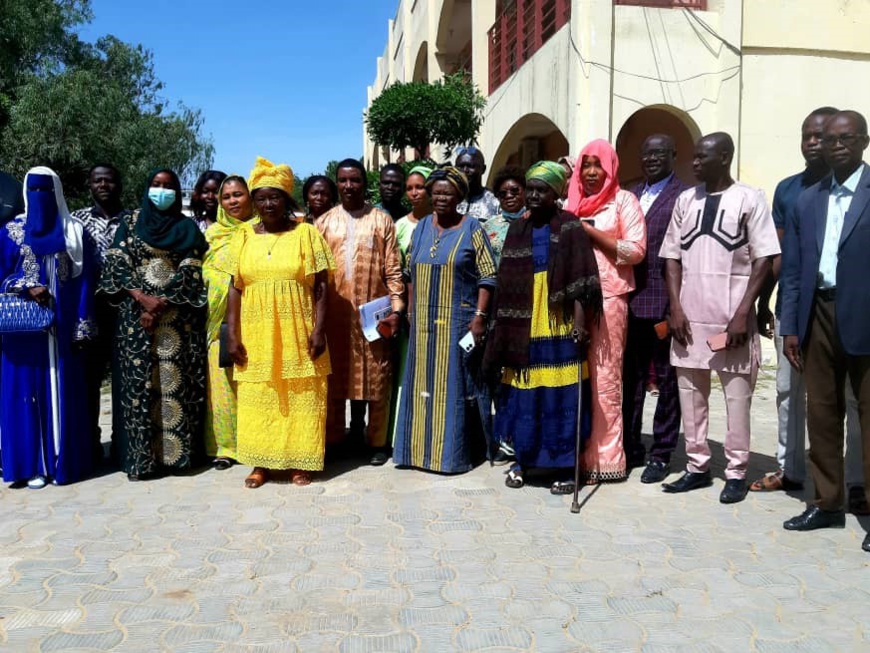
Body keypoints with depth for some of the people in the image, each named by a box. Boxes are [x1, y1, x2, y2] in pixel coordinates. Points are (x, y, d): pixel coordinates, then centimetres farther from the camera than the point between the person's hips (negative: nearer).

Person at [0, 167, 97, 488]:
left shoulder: (74, 232, 5)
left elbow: (84, 281, 1)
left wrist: (82, 327, -6)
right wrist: (28, 289, -14)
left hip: (63, 327, 0)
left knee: (63, 390, 4)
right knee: (27, 391, 2)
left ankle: (63, 461, 12)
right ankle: (31, 463, 10)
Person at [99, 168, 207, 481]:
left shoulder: (188, 227, 9)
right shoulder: (130, 223, 11)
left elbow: (190, 272, -2)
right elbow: (117, 265, 1)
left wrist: (161, 302, -13)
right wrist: (143, 298, -14)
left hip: (178, 318, 0)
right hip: (136, 313, 0)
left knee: (176, 380, -1)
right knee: (140, 381, -2)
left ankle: (177, 451, 7)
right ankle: (142, 456, 5)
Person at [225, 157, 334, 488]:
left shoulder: (306, 233, 1)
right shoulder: (244, 236, 8)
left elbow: (321, 286, -3)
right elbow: (235, 288, 6)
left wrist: (319, 330, -11)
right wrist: (232, 335, -2)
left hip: (297, 335, -2)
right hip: (256, 336, 2)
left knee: (300, 396, 3)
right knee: (257, 397, 6)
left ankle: (300, 462, 16)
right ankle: (261, 463, 19)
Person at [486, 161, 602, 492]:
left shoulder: (570, 228, -2)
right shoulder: (517, 230, 11)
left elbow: (580, 282, -9)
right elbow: (507, 283, 11)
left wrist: (579, 321, -17)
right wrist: (505, 327, 9)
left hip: (558, 326, -4)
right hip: (524, 327, 4)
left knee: (559, 395, 0)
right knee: (524, 394, 8)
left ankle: (566, 467, 11)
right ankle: (522, 459, 22)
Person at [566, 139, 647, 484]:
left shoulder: (623, 200, 3)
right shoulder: (573, 201, 17)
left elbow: (636, 250, -6)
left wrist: (591, 232, -9)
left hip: (609, 296, -4)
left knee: (604, 377, -2)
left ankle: (604, 458, 5)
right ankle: (577, 452, 12)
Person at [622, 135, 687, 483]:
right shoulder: (633, 195, 14)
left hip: (663, 301, -6)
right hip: (632, 301, 6)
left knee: (666, 379, 6)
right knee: (631, 376, 13)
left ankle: (661, 454, 16)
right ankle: (630, 447, 26)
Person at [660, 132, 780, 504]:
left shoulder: (749, 199, -2)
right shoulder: (685, 201, 10)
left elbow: (764, 259, -5)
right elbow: (672, 257, 10)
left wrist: (743, 313, -12)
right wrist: (675, 308, 0)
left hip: (732, 317, -4)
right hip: (690, 316, 4)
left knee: (737, 397, 2)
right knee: (690, 394, 8)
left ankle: (736, 473, 13)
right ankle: (697, 467, 20)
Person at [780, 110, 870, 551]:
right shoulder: (806, 201, 12)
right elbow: (792, 270, 11)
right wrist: (790, 327, 5)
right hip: (818, 316, 5)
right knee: (821, 413, 11)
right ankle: (827, 502, 23)